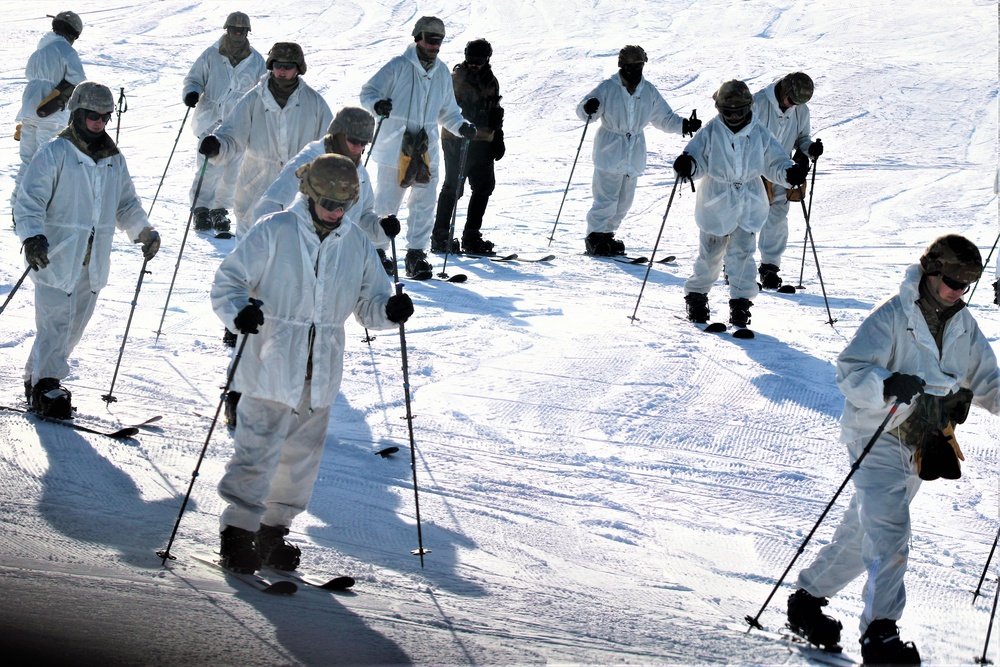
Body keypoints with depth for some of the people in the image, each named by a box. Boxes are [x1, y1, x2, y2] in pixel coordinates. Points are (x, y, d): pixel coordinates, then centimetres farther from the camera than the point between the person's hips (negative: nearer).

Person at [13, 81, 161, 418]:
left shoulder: (114, 160, 12)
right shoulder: (54, 154, -7)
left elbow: (126, 204, 22)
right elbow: (29, 200, -12)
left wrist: (144, 231, 6)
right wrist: (32, 237, -27)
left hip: (93, 263, 6)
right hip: (55, 258, -6)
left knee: (74, 327, 9)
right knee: (56, 324, -10)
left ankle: (38, 378, 21)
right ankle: (45, 388, -1)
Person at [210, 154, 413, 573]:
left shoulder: (357, 246, 7)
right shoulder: (274, 233, -7)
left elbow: (369, 302, 14)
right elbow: (228, 281, -6)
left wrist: (390, 309, -9)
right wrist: (239, 312, -26)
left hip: (321, 376, 5)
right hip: (271, 369, -5)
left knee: (302, 459, 12)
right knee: (258, 452, -9)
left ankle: (273, 529, 27)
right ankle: (237, 531, 1)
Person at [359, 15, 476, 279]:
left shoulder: (442, 73, 12)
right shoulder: (398, 67, -5)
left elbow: (447, 110, 23)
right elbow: (368, 92, -5)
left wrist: (461, 127, 4)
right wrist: (378, 104, -27)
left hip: (427, 151, 4)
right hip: (395, 148, -4)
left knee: (424, 204, -3)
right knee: (386, 202, -1)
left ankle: (416, 254, 4)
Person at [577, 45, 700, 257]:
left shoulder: (649, 91, 6)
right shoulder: (608, 88, -7)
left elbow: (664, 118, 15)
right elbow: (584, 110, -11)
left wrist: (683, 125, -2)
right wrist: (588, 108, -35)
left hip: (633, 156, 5)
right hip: (610, 152, -5)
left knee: (624, 202, 10)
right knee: (606, 200, -9)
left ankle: (607, 234, 24)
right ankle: (595, 237, 4)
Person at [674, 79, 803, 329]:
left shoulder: (759, 134, 1)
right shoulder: (710, 132, -3)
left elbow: (775, 163, 7)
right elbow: (698, 160, -6)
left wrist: (790, 173, -12)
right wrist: (688, 166, -29)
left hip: (748, 204, 1)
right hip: (716, 203, -1)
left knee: (742, 254, -5)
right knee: (709, 255, 6)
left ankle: (741, 302, 3)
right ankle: (696, 295, 23)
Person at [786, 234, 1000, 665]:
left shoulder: (963, 326, 7)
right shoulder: (891, 317, -14)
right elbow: (850, 372, -20)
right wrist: (888, 386, -39)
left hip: (919, 447, 7)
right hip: (878, 440, -7)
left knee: (863, 534, 15)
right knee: (889, 534, -19)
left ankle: (808, 598, 31)